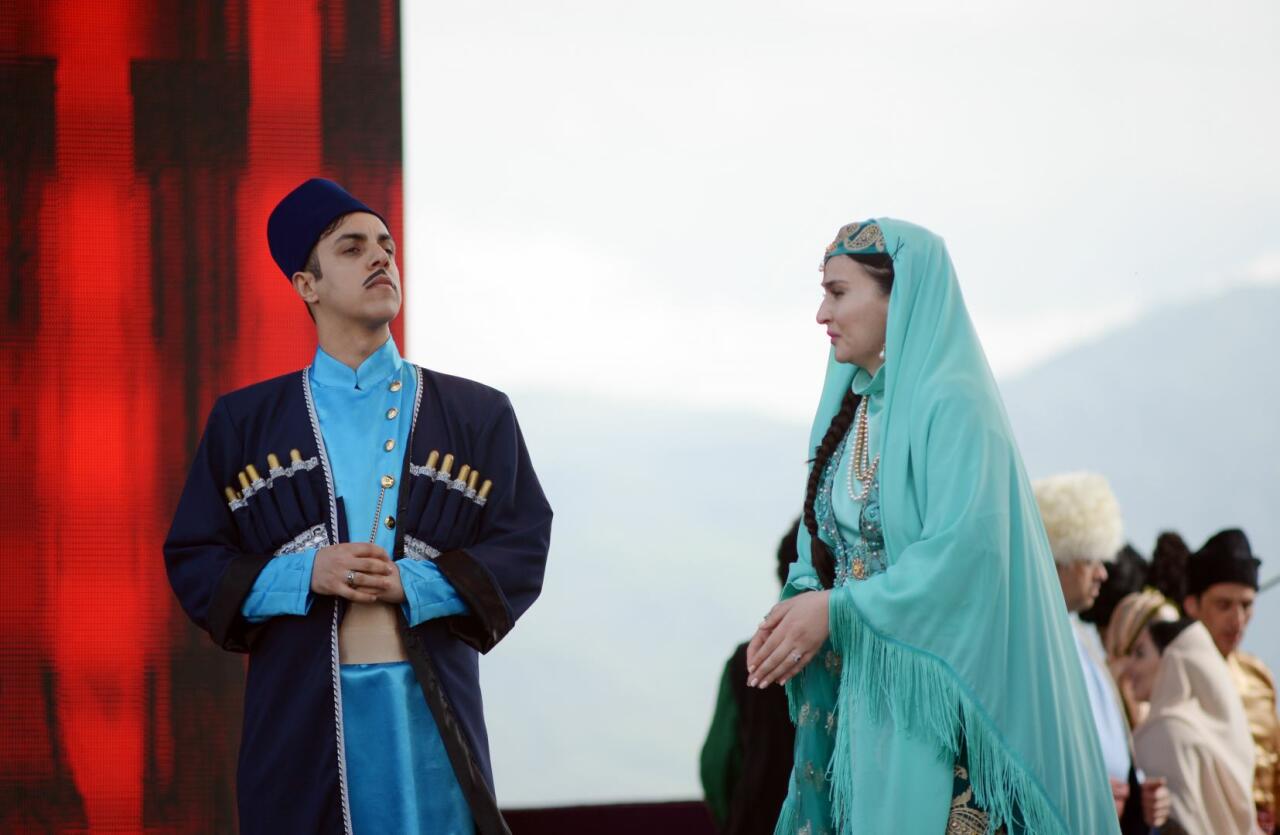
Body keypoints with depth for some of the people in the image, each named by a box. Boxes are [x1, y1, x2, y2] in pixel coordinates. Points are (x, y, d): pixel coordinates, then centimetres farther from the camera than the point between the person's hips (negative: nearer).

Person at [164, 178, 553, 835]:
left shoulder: (478, 414, 11)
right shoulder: (245, 421, 11)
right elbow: (192, 560, 7)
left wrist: (413, 583, -12)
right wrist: (305, 575, -10)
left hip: (431, 710, 0)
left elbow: (523, 547, 4)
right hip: (296, 715, 0)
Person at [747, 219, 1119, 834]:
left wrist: (835, 609, -18)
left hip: (931, 689, -7)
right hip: (853, 695, 8)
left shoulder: (952, 403, -12)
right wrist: (798, 607, -4)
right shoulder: (850, 407, 13)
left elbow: (963, 552, -21)